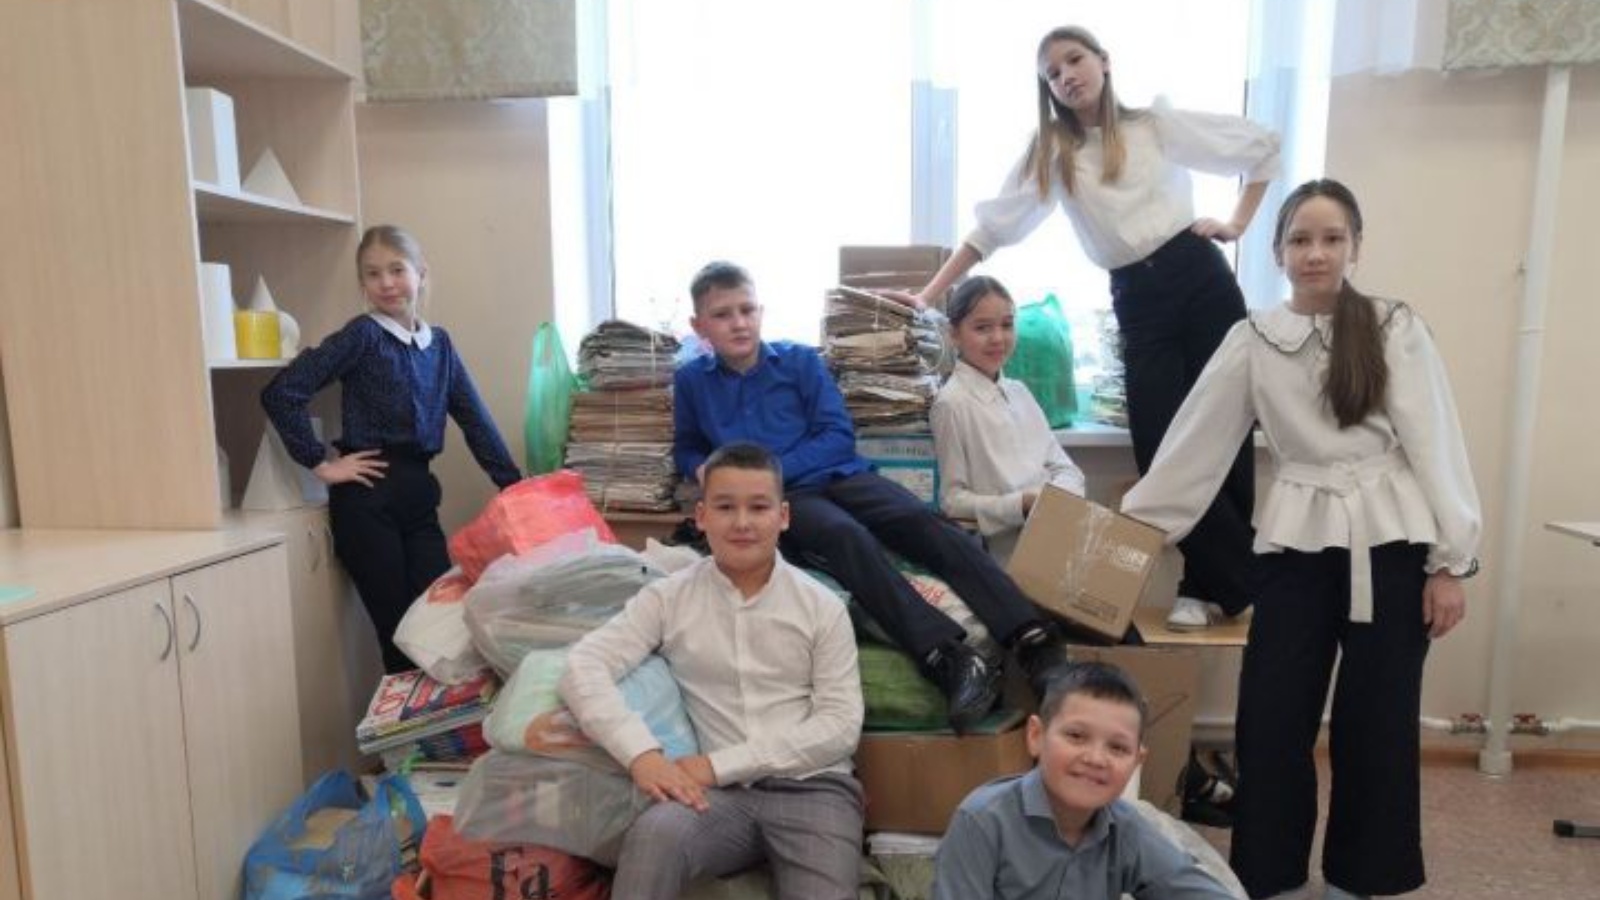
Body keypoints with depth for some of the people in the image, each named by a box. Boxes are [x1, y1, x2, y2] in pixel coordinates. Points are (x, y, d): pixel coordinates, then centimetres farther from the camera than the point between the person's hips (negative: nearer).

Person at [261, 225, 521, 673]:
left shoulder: (440, 342, 12)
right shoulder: (364, 335, -5)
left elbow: (475, 420, 11)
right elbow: (280, 392, -11)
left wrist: (516, 486, 7)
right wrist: (321, 464, -9)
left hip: (419, 494, 5)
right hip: (367, 497, -5)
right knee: (400, 632, 0)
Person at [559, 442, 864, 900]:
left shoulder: (822, 607, 3)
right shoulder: (668, 598, 5)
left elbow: (841, 725, -3)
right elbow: (584, 667, -5)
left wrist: (719, 764, -11)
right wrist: (643, 754, -22)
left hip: (811, 787, 1)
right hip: (721, 792, 0)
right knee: (653, 835, -31)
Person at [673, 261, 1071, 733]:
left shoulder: (799, 359, 9)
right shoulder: (692, 381, 12)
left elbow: (839, 437, 3)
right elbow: (686, 449, 26)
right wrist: (705, 470, 0)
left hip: (839, 476, 2)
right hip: (779, 498, -2)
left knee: (923, 522, -26)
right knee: (846, 536, -35)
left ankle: (1035, 642, -37)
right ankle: (951, 662, -48)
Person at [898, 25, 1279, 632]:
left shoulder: (1157, 125, 5)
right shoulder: (1051, 150, 10)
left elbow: (1263, 147, 13)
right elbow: (994, 227, 5)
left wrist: (1238, 223, 4)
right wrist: (930, 295, -2)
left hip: (1199, 278, -1)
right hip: (1136, 300, 2)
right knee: (1163, 449, -4)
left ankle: (1219, 582, 12)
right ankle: (1226, 582, 9)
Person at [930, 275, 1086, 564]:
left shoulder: (1019, 391, 14)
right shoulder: (952, 403, -8)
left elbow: (1064, 465, 14)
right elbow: (952, 499, -10)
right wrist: (1021, 505, -21)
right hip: (1006, 552, -7)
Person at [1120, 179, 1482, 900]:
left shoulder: (1396, 328, 0)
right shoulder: (1252, 340, 5)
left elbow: (1435, 445, -1)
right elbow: (1195, 443, 5)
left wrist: (1450, 561, -4)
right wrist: (1132, 522, 4)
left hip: (1390, 548, -1)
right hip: (1298, 549, 1)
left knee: (1374, 727, 9)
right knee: (1272, 724, 4)